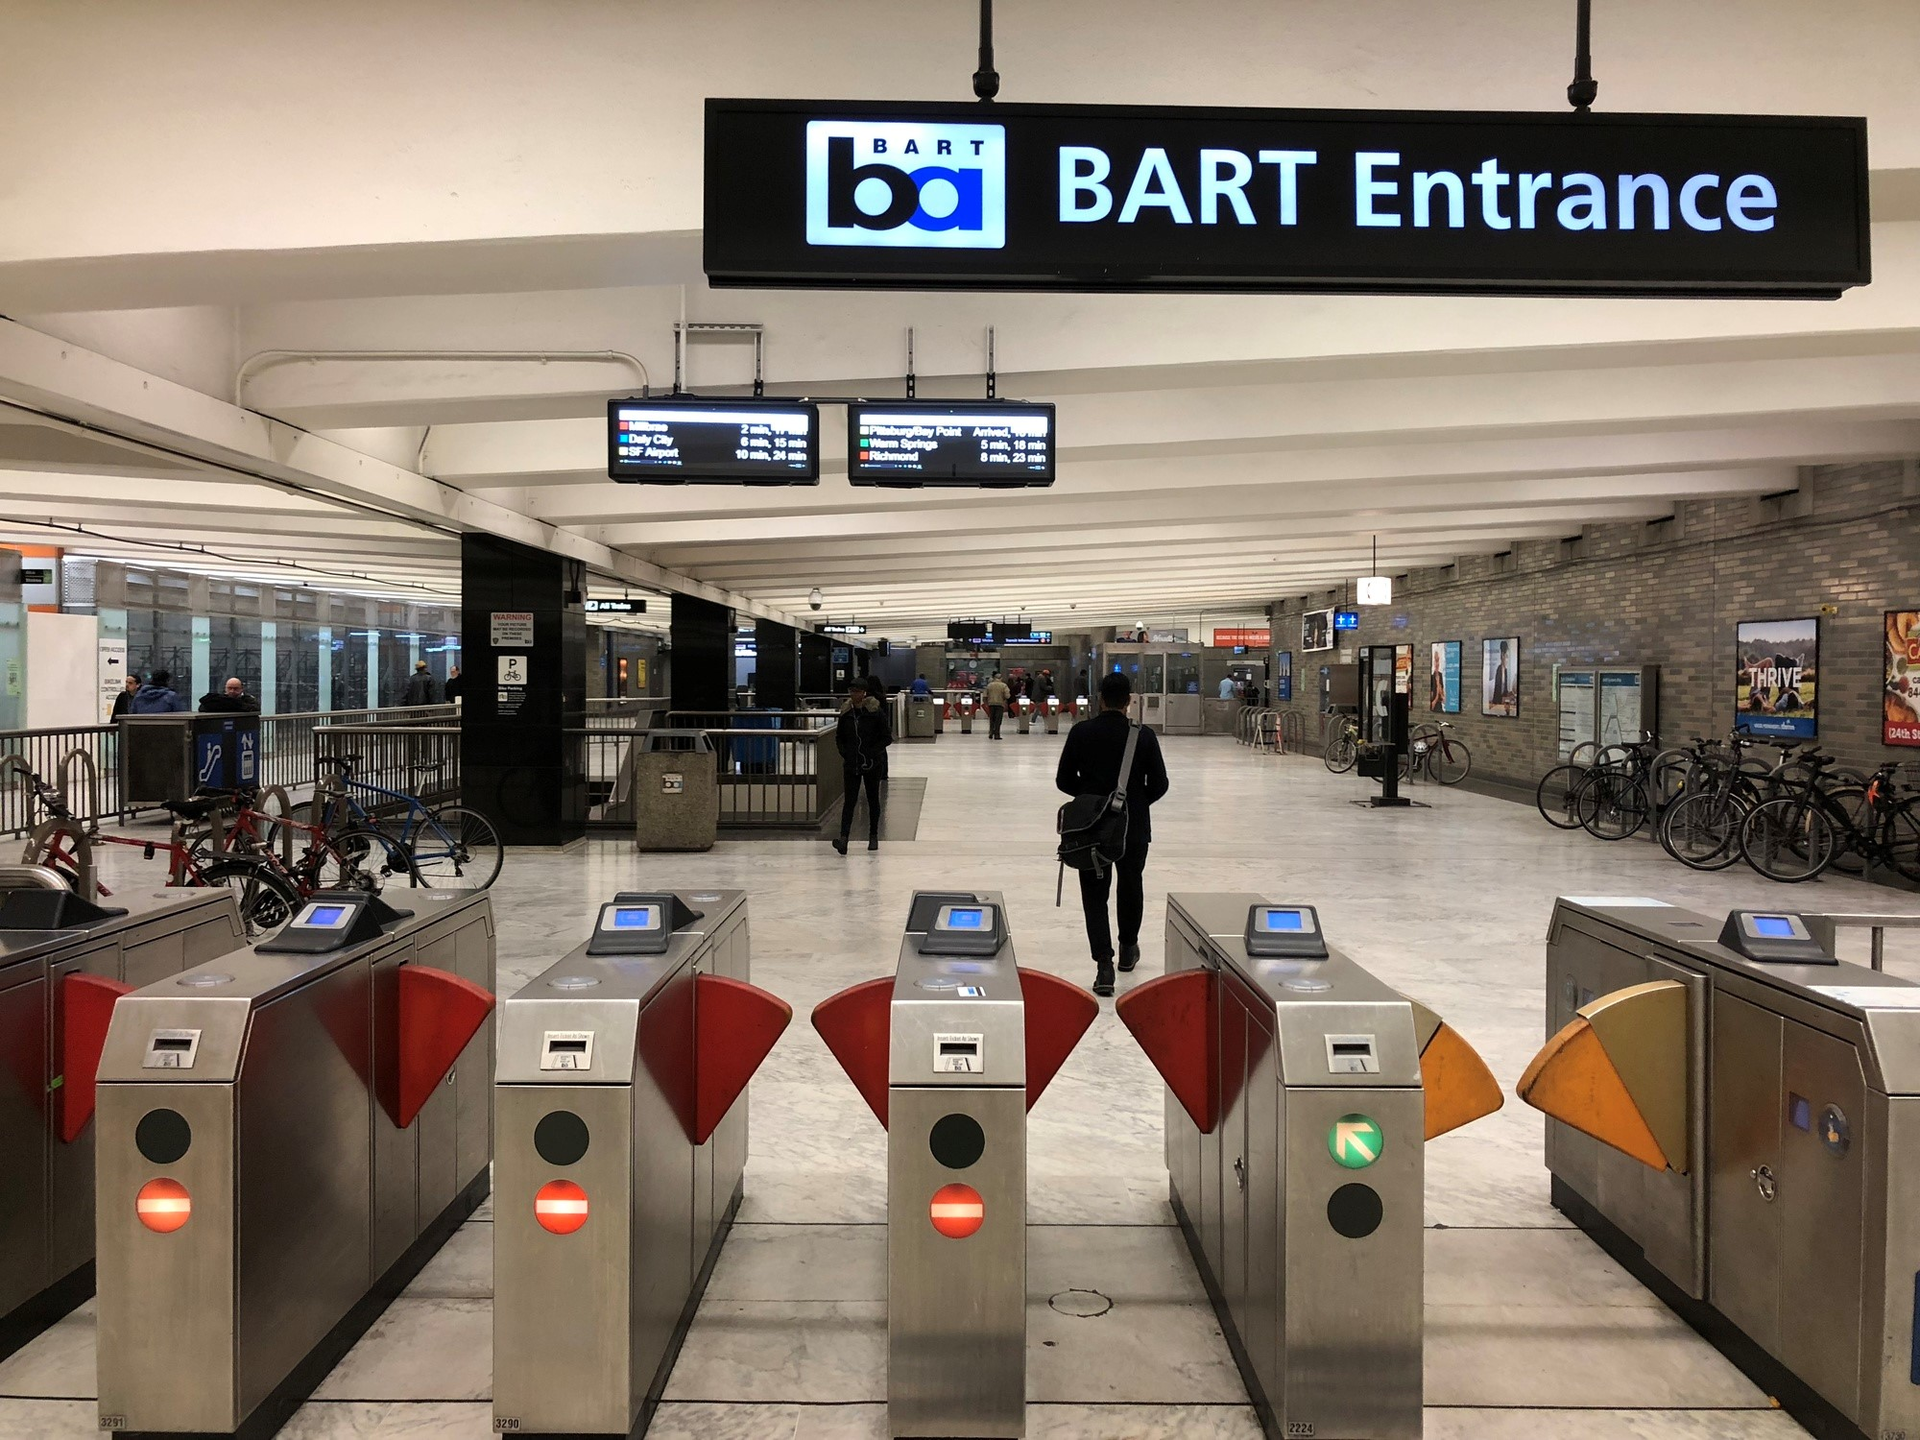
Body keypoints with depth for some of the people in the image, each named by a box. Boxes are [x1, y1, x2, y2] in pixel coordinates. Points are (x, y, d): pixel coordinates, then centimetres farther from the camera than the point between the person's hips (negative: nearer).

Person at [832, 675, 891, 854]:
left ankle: (873, 836, 23)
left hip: (872, 763, -2)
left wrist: (872, 752, -14)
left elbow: (887, 737, -6)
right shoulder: (846, 712, 2)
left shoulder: (876, 711, -9)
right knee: (849, 800, -6)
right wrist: (844, 753, -1)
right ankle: (844, 838, -16)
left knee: (873, 799, 10)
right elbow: (839, 737, 14)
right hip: (852, 764, 2)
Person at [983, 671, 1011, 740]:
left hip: (991, 704, 3)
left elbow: (985, 696, 1)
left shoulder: (989, 685, 2)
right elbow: (1007, 696, -13)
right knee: (998, 720, 1)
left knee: (991, 719, 16)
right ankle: (996, 735, -1)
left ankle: (991, 732, 11)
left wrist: (986, 702, 15)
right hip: (1000, 704, -2)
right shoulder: (1003, 685, -6)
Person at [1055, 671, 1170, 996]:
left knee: (1095, 895, 5)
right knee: (1130, 887, 23)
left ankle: (1104, 964, -7)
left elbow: (1064, 780, -2)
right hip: (1134, 826, 1)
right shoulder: (1144, 736, -8)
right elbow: (1159, 784, -5)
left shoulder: (1080, 733, -7)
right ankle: (1128, 949, 40)